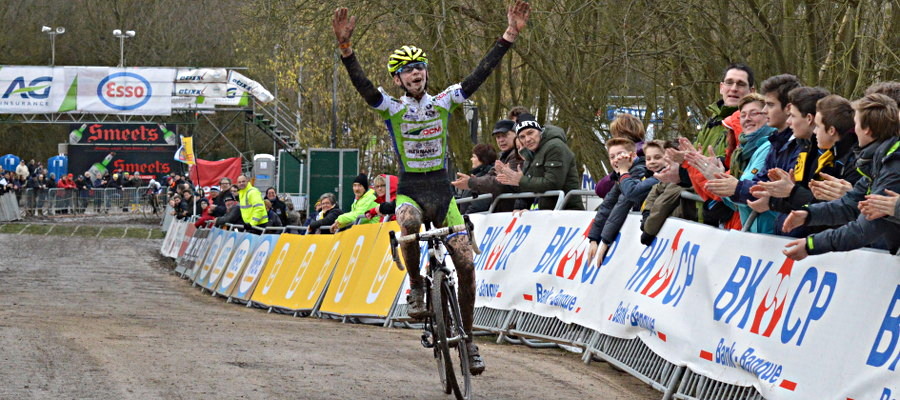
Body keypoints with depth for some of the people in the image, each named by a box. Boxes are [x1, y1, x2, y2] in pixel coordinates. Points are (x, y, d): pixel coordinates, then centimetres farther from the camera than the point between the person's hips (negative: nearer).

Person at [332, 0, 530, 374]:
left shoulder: (443, 102, 4)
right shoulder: (391, 108, -1)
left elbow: (481, 73, -3)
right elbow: (362, 84, -18)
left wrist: (510, 34, -13)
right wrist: (345, 47, -36)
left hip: (442, 192, 2)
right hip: (410, 192, -2)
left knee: (466, 263, -9)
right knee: (408, 224, -38)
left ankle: (467, 337, 7)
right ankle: (416, 288, -13)